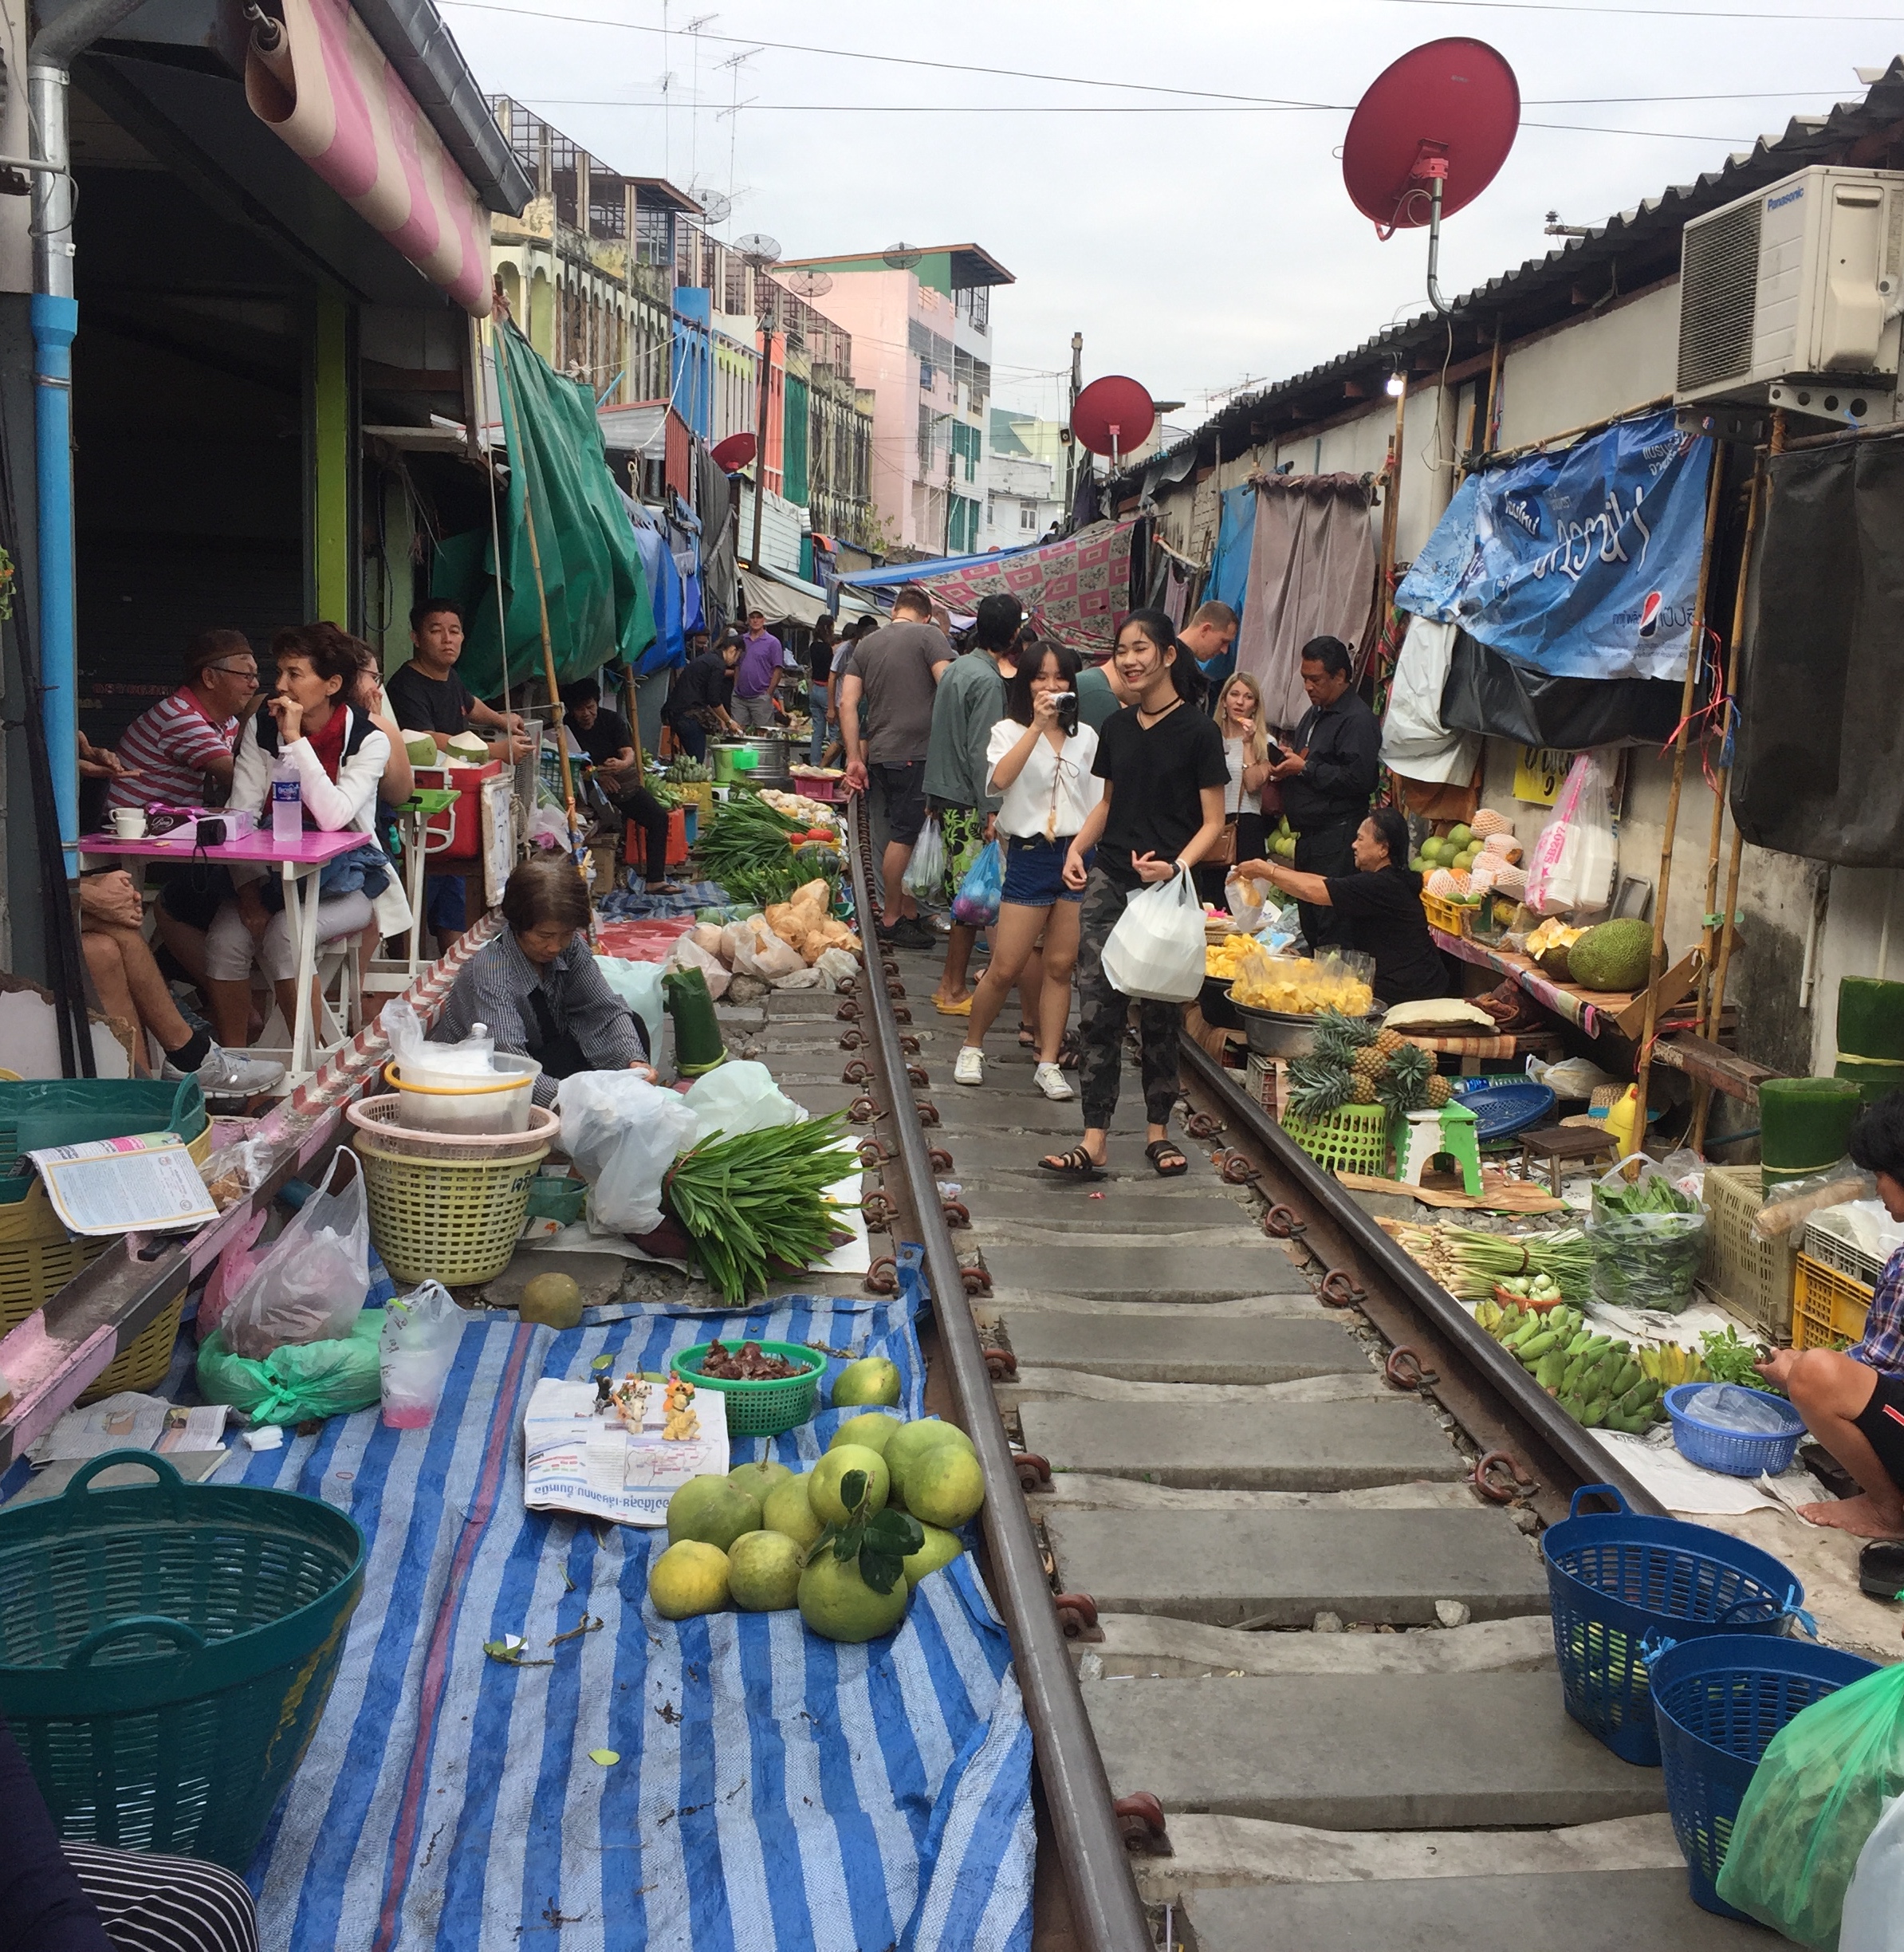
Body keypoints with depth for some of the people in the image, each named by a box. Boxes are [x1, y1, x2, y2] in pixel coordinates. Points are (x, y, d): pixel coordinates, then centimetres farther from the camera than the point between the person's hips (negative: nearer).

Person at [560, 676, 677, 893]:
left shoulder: (612, 720, -2)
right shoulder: (565, 728, -9)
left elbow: (629, 753, -12)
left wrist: (622, 765, -36)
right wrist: (597, 774, -25)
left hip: (622, 783, 3)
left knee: (659, 816, -12)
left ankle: (655, 880, -12)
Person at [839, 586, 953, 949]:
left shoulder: (867, 643, 14)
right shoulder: (929, 636, -3)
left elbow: (848, 703, 8)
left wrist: (855, 759, 8)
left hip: (879, 755, 7)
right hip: (916, 753, -6)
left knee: (904, 836, 14)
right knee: (905, 837, 0)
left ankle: (909, 914, 20)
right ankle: (891, 920, 5)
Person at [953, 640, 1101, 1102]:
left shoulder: (1086, 737, 11)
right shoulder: (1009, 731, 0)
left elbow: (1099, 804, 13)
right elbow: (1000, 778, -22)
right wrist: (1038, 727, -24)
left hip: (1080, 856, 3)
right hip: (1030, 855, -3)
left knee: (1061, 965, 5)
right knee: (1005, 968, -2)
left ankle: (1049, 1063, 13)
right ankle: (972, 1047, 19)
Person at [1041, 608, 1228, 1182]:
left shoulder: (1198, 731, -7)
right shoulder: (1116, 727, 9)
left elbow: (1212, 823, -6)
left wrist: (1177, 865, -23)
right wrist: (1078, 847, 4)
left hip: (1165, 891, -4)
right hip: (1108, 881, 4)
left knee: (1159, 1013, 7)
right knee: (1098, 1009, -2)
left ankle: (1158, 1131, 22)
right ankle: (1094, 1142, 0)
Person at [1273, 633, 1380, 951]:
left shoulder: (1358, 720, -12)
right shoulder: (1314, 715, 20)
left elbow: (1359, 779, -21)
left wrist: (1304, 768, -15)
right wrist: (1284, 765, 8)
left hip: (1338, 839, -10)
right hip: (1309, 836, 10)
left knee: (1333, 928, -11)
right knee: (1309, 924, 13)